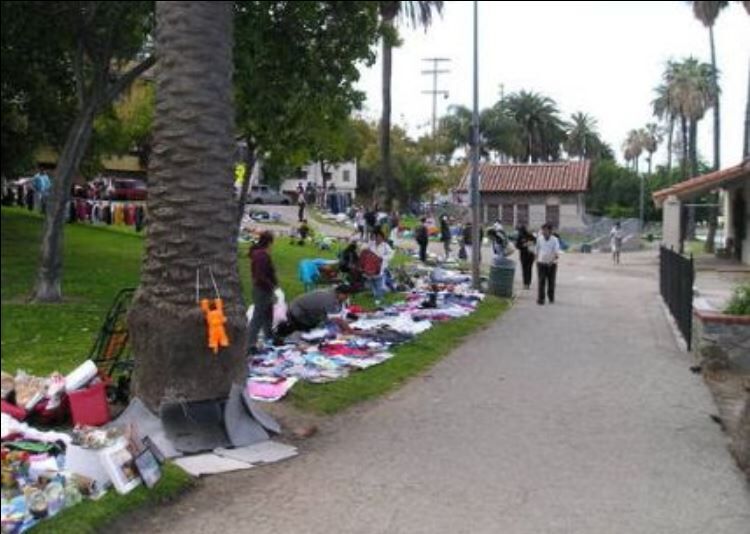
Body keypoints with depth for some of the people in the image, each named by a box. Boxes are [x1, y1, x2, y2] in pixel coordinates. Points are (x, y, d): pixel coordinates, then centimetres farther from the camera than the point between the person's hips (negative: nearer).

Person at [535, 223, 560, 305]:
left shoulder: (554, 240, -7)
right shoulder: (539, 239, 1)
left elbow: (557, 253, -16)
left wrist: (553, 259, -33)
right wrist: (537, 260, 14)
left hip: (552, 264, -1)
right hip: (541, 263, 1)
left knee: (551, 282, 9)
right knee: (541, 282, -6)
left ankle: (551, 298, 27)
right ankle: (540, 299, -3)